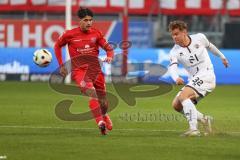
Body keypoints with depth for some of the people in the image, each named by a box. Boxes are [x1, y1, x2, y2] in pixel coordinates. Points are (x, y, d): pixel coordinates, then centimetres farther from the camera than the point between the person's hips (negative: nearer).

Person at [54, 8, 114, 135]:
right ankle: (101, 123, -35)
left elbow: (108, 48, 12)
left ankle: (104, 115, 46)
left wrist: (109, 56, -11)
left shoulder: (96, 33, 3)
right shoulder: (70, 35, -2)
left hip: (96, 70, 3)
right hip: (79, 71, -3)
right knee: (92, 92, -31)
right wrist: (61, 65, 12)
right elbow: (57, 46, 15)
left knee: (104, 104, 10)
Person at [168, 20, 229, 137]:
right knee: (176, 105, -3)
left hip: (206, 75, -6)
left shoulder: (199, 38, -3)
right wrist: (176, 78, -44)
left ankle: (193, 129, -34)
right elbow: (172, 67, -21)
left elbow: (210, 46, 18)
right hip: (193, 81, 6)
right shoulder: (174, 52, -3)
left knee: (183, 96, -26)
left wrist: (222, 57, 35)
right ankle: (204, 120, 9)